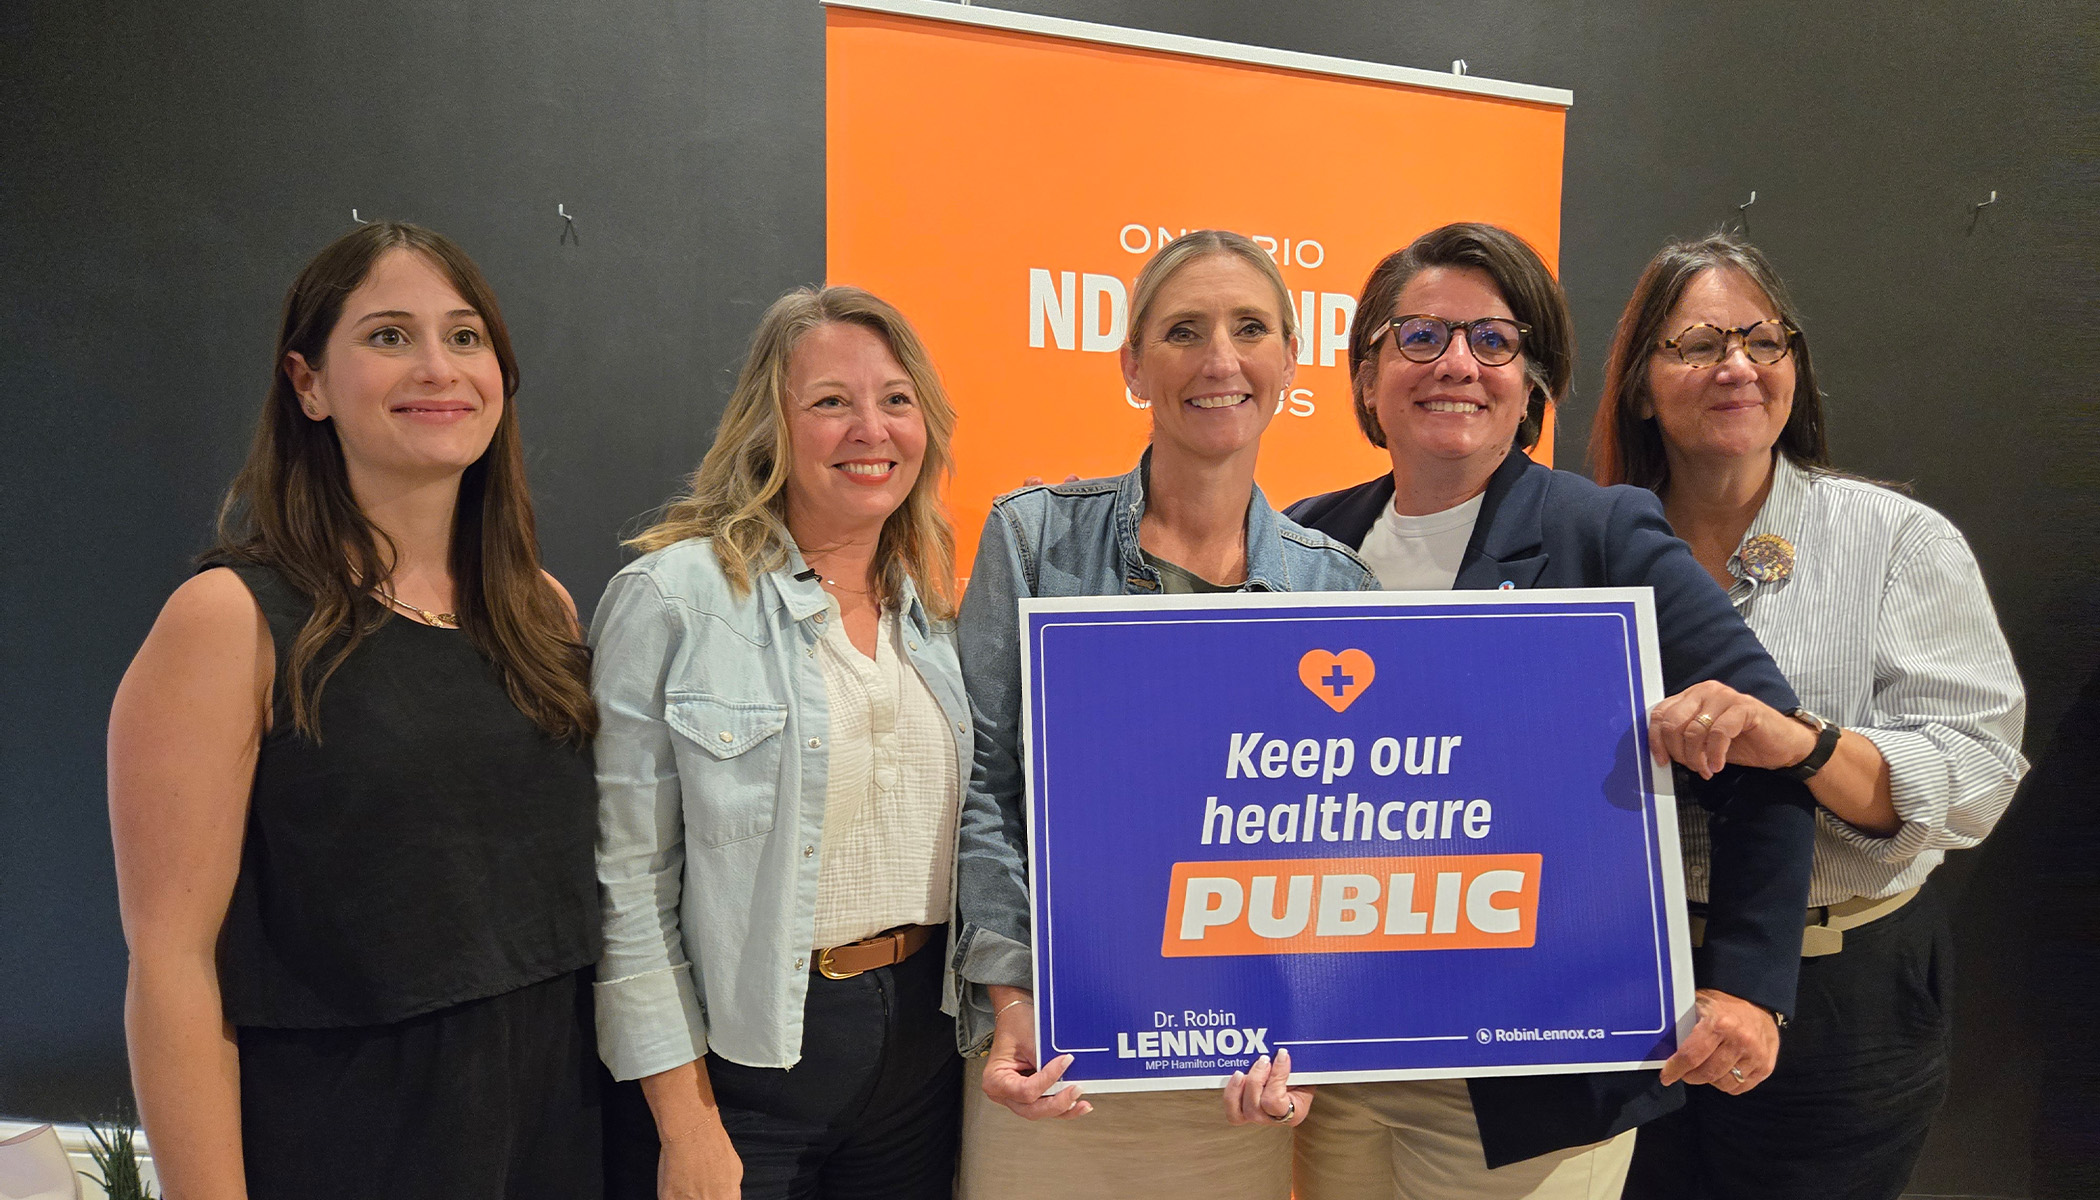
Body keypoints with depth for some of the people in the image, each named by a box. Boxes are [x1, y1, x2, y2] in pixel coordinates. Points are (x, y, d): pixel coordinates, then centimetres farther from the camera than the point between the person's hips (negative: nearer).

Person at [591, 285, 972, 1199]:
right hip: (747, 1049, -5)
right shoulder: (671, 598, -11)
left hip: (926, 1037, 5)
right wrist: (684, 1125, -12)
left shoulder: (933, 609, 6)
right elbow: (629, 880, -12)